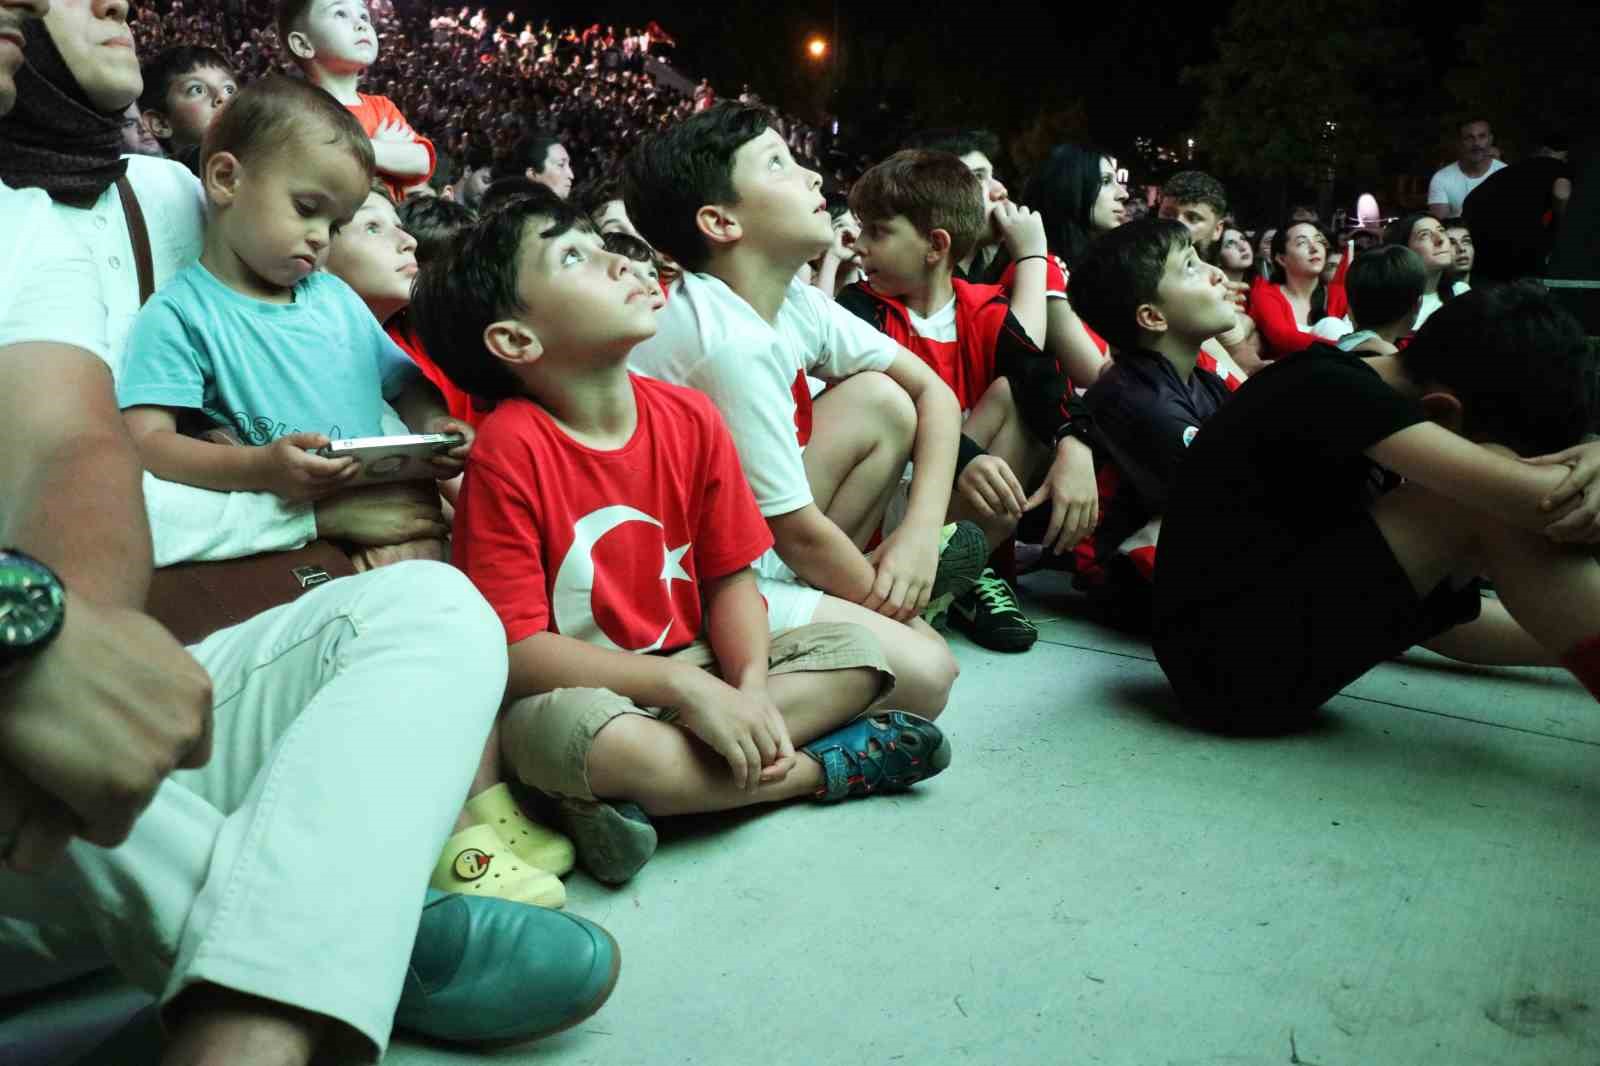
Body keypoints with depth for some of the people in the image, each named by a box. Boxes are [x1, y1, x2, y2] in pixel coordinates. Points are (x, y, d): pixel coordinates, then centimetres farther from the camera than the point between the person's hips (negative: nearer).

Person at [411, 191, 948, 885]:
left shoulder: (690, 419, -3)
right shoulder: (509, 451, -19)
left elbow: (730, 577, 2)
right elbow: (514, 649, -21)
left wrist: (750, 691, -17)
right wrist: (684, 686, -26)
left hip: (692, 668, 6)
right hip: (568, 692, -6)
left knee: (858, 654, -3)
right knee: (604, 739, -39)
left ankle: (642, 796, -18)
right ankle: (824, 765, -12)